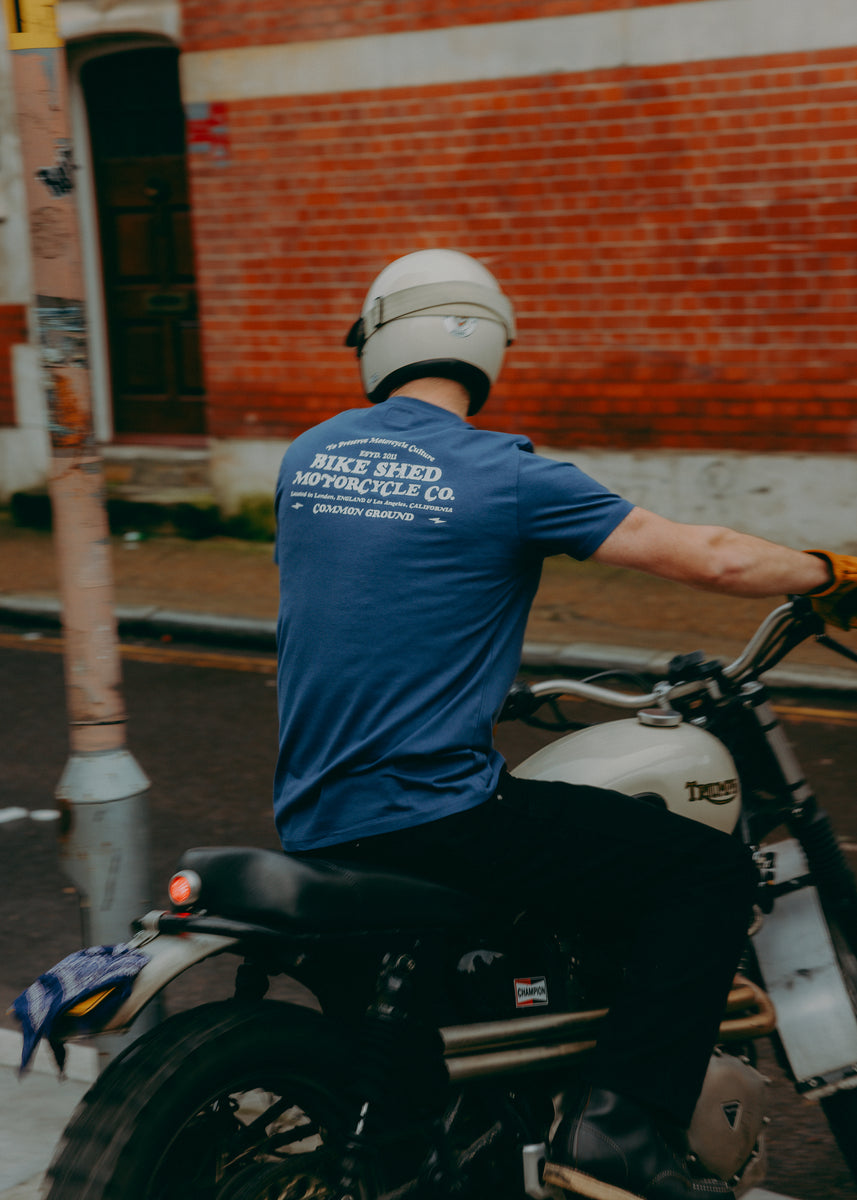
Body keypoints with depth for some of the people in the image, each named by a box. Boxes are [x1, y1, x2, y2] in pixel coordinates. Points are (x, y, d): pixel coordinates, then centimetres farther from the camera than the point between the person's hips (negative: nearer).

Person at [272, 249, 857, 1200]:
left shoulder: (305, 457, 7)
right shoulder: (501, 475, -11)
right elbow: (710, 558, -9)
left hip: (311, 827, 7)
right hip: (434, 817, -7)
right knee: (710, 870, 0)